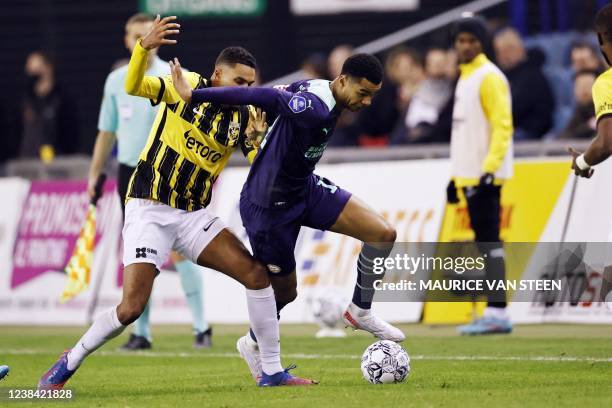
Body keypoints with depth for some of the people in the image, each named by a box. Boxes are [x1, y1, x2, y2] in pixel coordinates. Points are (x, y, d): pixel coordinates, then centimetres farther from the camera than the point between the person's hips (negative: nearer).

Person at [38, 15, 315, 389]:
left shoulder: (244, 116, 4)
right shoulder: (186, 86, -7)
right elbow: (133, 87, -21)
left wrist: (259, 138, -22)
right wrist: (144, 47, -39)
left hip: (194, 216, 5)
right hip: (150, 212, -5)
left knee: (258, 275, -9)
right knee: (131, 309, -14)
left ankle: (272, 372, 2)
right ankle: (69, 363, 10)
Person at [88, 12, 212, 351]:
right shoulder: (116, 81, 9)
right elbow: (106, 132, 17)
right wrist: (94, 174, 15)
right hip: (129, 172, 4)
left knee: (179, 250, -8)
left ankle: (201, 327, -2)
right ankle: (140, 333, 8)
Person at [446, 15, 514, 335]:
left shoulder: (489, 77, -10)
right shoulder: (466, 78, 18)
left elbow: (502, 126, -17)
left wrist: (490, 168, -24)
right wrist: (455, 176, 21)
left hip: (485, 175, -9)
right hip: (468, 176, 9)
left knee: (488, 241, -11)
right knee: (484, 242, 8)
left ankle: (497, 312, -12)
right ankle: (493, 314, 8)